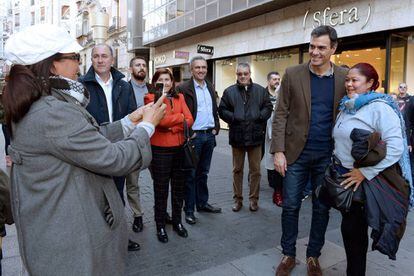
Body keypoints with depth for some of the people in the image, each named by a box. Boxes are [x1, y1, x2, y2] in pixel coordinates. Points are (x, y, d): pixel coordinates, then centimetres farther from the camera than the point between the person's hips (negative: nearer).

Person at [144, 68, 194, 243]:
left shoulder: (179, 97, 11)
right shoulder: (151, 98, -3)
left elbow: (189, 120, -1)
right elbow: (160, 119, -20)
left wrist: (171, 127, -14)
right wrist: (180, 117, -8)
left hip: (180, 148, 4)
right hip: (160, 149, -4)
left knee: (179, 187, 14)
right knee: (161, 189, 7)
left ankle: (177, 222, 31)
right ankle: (160, 226, 23)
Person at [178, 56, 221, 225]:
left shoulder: (210, 88, 13)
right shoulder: (184, 88, -8)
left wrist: (216, 128, 7)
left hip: (209, 135, 6)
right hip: (193, 136, -6)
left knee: (203, 172, 17)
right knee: (190, 174, 4)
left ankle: (202, 203, 30)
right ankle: (189, 210, 14)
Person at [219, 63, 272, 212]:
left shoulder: (260, 90, 4)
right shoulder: (229, 91, 2)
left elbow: (268, 107, 5)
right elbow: (222, 110, 0)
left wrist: (260, 117, -12)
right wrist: (234, 118, -14)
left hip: (255, 136, 0)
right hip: (237, 137, 0)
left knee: (255, 170, 8)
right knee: (237, 170, 11)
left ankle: (254, 199, 22)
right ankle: (238, 199, 24)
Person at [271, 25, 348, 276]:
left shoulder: (344, 78, 1)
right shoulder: (293, 75, -2)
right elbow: (281, 115, -3)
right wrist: (278, 151, -9)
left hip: (328, 156, 1)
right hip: (297, 152, -1)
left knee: (322, 208, 12)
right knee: (290, 206, 7)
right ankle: (288, 254, 27)